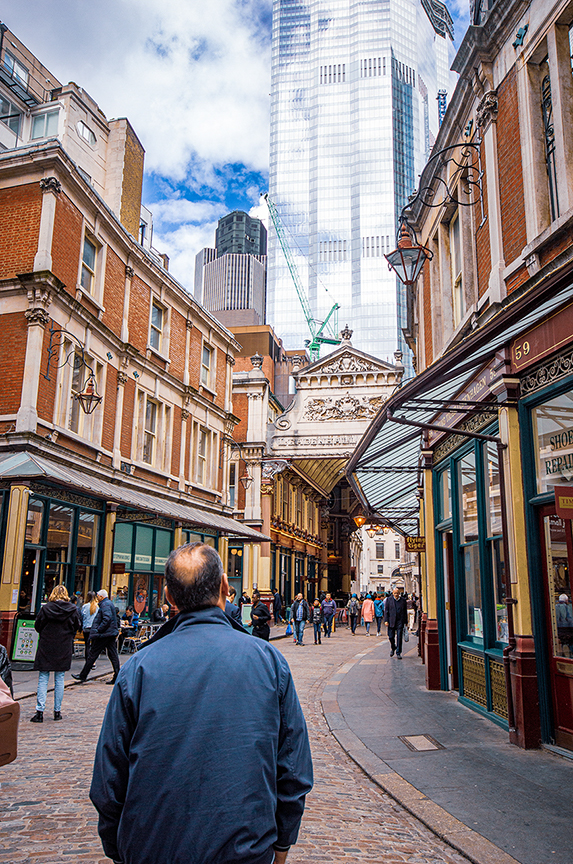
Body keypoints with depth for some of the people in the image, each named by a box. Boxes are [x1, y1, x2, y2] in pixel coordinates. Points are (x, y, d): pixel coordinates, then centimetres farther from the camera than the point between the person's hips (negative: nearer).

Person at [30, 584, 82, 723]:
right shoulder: (73, 609, -4)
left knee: (43, 679, 5)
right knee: (59, 679, 9)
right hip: (64, 649, 1)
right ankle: (57, 711, 13)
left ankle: (40, 711, -1)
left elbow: (37, 626, 0)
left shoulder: (45, 608, -7)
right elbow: (78, 626, 4)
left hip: (46, 648, -1)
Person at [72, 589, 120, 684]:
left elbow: (107, 619, -25)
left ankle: (82, 676, 11)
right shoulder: (110, 603, 18)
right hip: (112, 634, 10)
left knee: (92, 655, 1)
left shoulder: (105, 605, -13)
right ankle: (117, 677, 5)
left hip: (103, 635, -10)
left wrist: (98, 630, -20)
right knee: (113, 655, 7)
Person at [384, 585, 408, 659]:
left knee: (399, 637, -3)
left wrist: (405, 622, 9)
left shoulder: (403, 600, 7)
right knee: (391, 637, 3)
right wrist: (386, 620, -4)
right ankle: (393, 648, 30)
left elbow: (405, 611, 12)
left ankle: (398, 653, 5)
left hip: (400, 621, 0)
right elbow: (386, 610, 4)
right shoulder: (389, 599, 4)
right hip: (391, 622, 0)